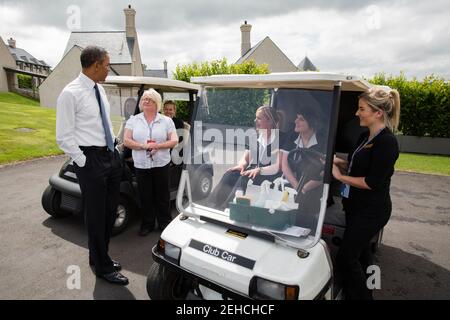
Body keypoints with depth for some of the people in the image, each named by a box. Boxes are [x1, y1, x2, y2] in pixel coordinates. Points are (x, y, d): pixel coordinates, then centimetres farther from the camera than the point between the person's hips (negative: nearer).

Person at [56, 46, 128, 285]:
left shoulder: (99, 89, 10)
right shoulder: (71, 93, -14)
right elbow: (64, 137, -14)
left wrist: (114, 150, 12)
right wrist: (84, 163, -13)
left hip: (111, 156, 8)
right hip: (91, 160, -8)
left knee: (110, 210, 17)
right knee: (96, 214, 5)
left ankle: (99, 256, 39)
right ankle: (103, 267, 24)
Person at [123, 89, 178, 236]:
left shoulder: (167, 121, 5)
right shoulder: (133, 120, 7)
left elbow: (174, 141, -2)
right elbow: (127, 141, -1)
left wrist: (158, 146, -18)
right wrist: (144, 146, -17)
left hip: (161, 164, -1)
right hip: (141, 165, 1)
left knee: (163, 196, 7)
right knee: (145, 197, 9)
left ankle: (164, 223, 23)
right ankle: (147, 224, 26)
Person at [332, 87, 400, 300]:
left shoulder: (387, 142, -20)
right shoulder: (365, 137, 8)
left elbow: (373, 182, -22)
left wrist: (340, 177, -14)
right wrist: (336, 161, 0)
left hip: (371, 210, -9)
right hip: (356, 206, 9)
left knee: (346, 258, -2)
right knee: (360, 252, 21)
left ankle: (360, 296, 17)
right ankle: (363, 293, 40)